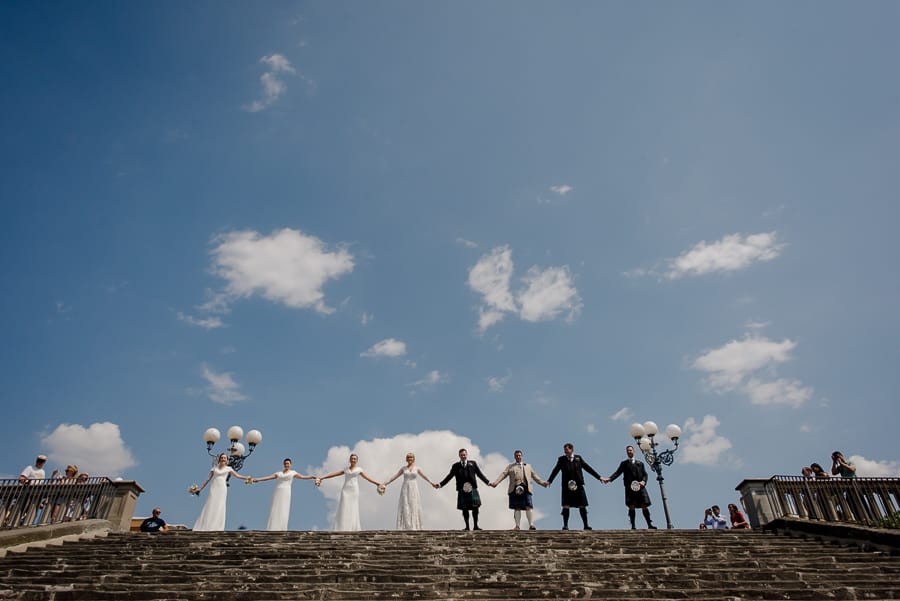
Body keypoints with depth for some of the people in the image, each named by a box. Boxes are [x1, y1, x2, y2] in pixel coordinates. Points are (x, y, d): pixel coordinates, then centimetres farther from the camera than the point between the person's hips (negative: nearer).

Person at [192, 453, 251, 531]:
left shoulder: (228, 468, 11)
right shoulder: (214, 468, 15)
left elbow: (238, 476, 1)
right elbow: (208, 479, 15)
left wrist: (246, 478, -14)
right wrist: (200, 489, 11)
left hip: (222, 489, -1)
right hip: (213, 488, 1)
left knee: (219, 508, -5)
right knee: (209, 507, -5)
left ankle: (216, 527, -6)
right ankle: (204, 526, -5)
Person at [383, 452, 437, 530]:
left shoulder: (417, 468, 6)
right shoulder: (403, 468, 10)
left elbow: (425, 477, -4)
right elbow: (394, 477, 10)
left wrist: (432, 483, -20)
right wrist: (385, 483, 3)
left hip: (414, 490, -1)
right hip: (405, 489, 1)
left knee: (414, 508, -5)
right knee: (405, 508, -6)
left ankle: (414, 527, 0)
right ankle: (406, 528, -5)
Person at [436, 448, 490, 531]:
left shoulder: (473, 464, 9)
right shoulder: (455, 466, 8)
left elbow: (480, 474, 9)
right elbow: (449, 476, 6)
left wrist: (488, 482, 0)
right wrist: (440, 484, -3)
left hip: (472, 489, 0)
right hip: (462, 491, 0)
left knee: (475, 508, -2)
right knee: (464, 509, 4)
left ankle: (475, 526, 10)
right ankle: (467, 526, 14)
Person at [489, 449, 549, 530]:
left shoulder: (528, 466, 24)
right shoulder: (510, 466, 19)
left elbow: (534, 476, 23)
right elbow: (503, 474, 8)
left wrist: (542, 482, 10)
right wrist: (495, 482, -5)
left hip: (526, 488, 0)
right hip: (515, 488, 0)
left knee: (529, 506, -11)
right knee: (517, 508, -1)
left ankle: (531, 525, -13)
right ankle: (517, 526, 2)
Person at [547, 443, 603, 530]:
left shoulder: (578, 458, 7)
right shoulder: (561, 459, 3)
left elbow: (588, 468, 9)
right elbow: (555, 470, -3)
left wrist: (599, 477, 7)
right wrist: (549, 481, -15)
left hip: (578, 486, 1)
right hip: (567, 487, -1)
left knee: (582, 506, 3)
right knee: (566, 506, -5)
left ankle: (586, 525, 12)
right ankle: (565, 525, 3)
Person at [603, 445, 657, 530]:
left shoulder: (640, 463, 20)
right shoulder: (624, 463, 15)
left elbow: (645, 474, 13)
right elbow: (617, 472, 4)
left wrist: (643, 481, -8)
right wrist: (609, 479, -12)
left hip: (640, 487, 1)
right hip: (629, 487, -1)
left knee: (644, 506, -4)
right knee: (631, 506, -5)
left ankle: (649, 524, 1)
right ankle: (633, 526, -3)